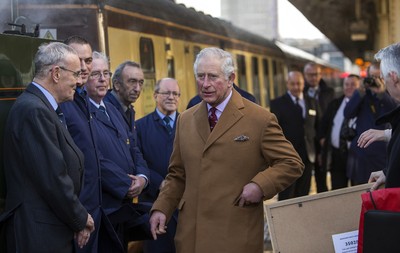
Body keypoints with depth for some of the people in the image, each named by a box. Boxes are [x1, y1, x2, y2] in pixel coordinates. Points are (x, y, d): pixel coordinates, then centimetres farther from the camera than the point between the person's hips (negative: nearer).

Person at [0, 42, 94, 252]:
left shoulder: (41, 106, 12)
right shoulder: (33, 110, -18)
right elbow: (52, 177, -21)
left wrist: (78, 219, 3)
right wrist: (80, 218, -8)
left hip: (55, 229, 9)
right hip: (40, 234, -9)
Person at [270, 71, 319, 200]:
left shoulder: (312, 102, 13)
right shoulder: (277, 103, -1)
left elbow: (316, 127, 16)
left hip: (308, 156, 4)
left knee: (303, 195, 9)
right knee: (286, 196, -3)